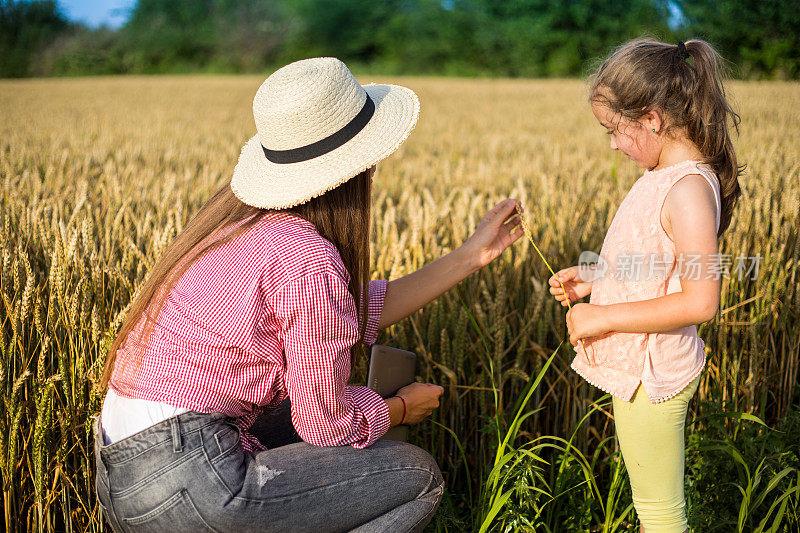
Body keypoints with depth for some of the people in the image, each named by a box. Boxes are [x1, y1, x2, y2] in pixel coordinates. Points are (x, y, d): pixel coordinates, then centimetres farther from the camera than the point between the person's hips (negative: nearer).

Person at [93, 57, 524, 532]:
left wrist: (471, 256, 19)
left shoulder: (244, 217, 9)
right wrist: (401, 408, 11)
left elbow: (358, 315, 16)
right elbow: (328, 422, -9)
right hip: (182, 484, -9)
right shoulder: (307, 260, -19)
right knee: (418, 475, 3)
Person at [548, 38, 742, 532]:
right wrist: (594, 278, 5)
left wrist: (605, 316, -24)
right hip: (636, 366, 10)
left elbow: (701, 302, -28)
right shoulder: (664, 176, 6)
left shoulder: (689, 189, -25)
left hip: (652, 378, -10)